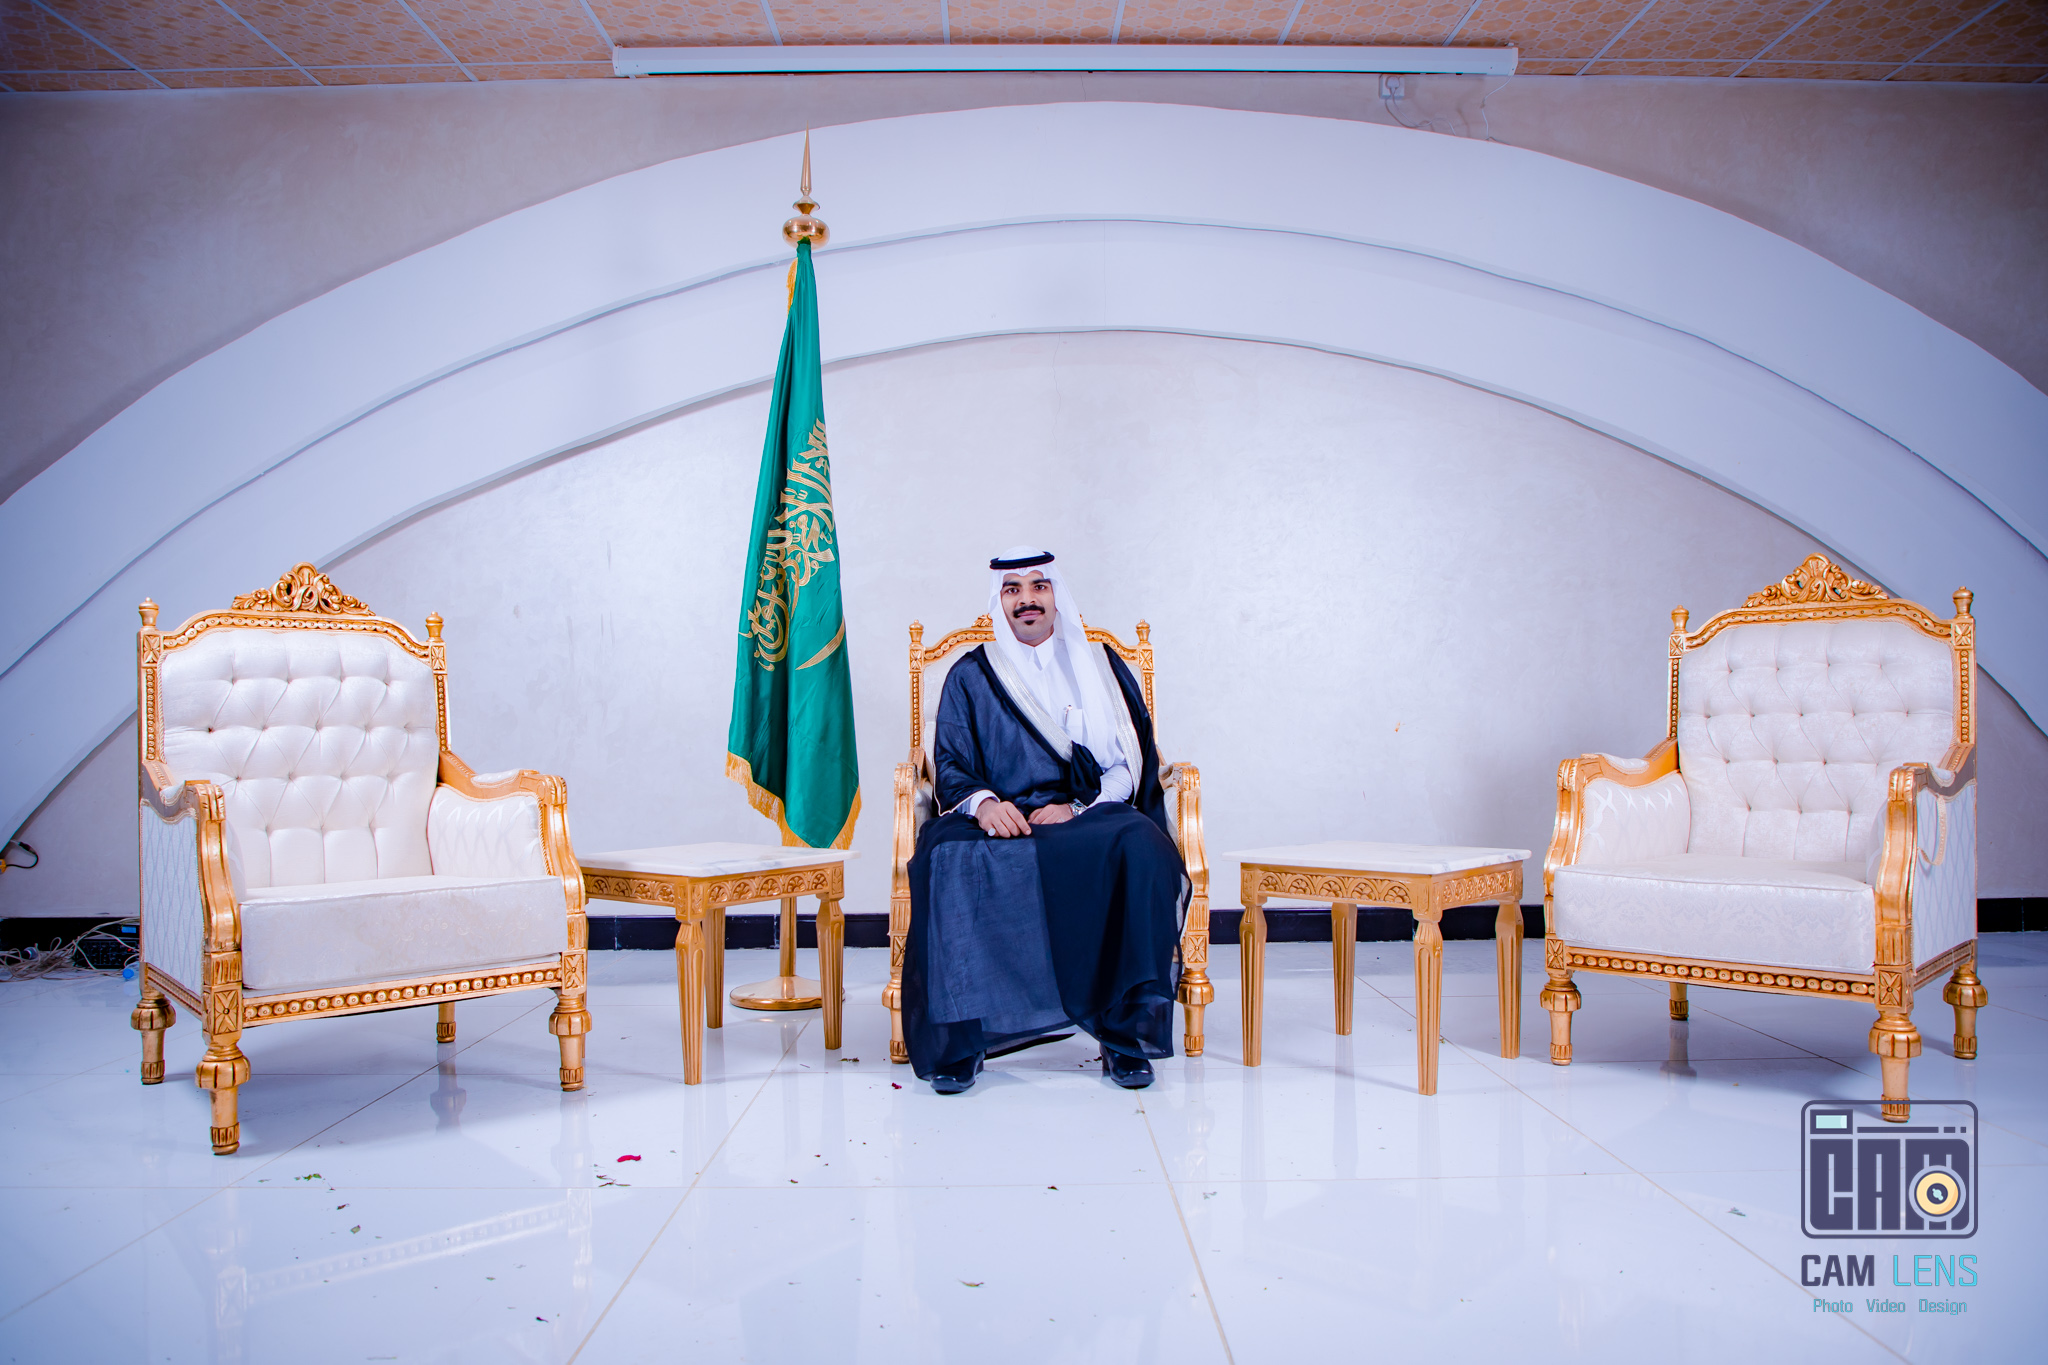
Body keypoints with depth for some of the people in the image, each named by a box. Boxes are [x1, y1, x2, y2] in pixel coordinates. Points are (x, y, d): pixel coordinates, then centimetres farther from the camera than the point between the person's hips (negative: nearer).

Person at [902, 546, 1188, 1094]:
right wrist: (981, 801, -17)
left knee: (1141, 847, -35)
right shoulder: (971, 677, 18)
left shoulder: (1102, 668, 18)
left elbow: (1130, 765, 9)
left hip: (1090, 820, 1)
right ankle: (958, 1038, -27)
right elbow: (950, 766, 7)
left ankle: (1127, 1032, -25)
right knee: (951, 859, -36)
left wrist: (1077, 808, -11)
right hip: (1001, 821, 0)